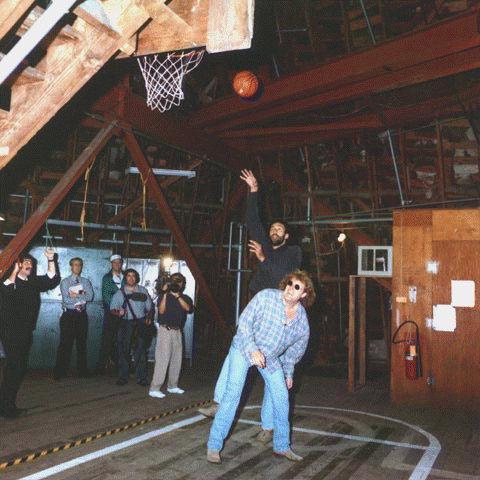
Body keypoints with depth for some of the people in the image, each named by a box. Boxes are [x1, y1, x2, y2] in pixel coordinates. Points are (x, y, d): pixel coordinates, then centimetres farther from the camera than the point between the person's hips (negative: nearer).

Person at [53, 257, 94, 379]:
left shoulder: (86, 281, 10)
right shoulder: (65, 282, 0)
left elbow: (90, 297, -7)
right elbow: (66, 299, -14)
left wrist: (76, 296, -14)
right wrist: (82, 297, -8)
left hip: (82, 315, 3)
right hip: (69, 315, -3)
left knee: (82, 343, 9)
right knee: (65, 343, -3)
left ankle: (82, 370, 18)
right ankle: (60, 372, 5)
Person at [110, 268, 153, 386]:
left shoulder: (143, 291, 10)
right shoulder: (120, 293, 6)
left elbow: (149, 306, 11)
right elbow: (112, 308, 0)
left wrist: (148, 317, -5)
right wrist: (118, 312, -21)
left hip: (141, 322, 0)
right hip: (126, 322, 0)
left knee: (141, 348, -3)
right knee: (124, 349, -4)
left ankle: (141, 377, 3)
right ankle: (123, 377, 5)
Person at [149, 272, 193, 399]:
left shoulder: (184, 298, 10)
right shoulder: (163, 295, 0)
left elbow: (188, 308, -11)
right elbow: (161, 311, -14)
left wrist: (177, 295, -19)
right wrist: (165, 294, -19)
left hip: (177, 331, 5)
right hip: (165, 330, -5)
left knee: (177, 360, 9)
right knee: (162, 359, -11)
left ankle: (172, 386, 22)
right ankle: (154, 389, -8)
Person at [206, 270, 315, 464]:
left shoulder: (302, 322, -10)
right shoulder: (266, 297, -24)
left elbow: (296, 350, 6)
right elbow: (244, 321, -22)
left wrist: (288, 372, 14)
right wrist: (253, 349, -31)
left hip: (271, 357, 5)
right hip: (244, 347, -4)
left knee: (281, 396, 4)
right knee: (232, 395, -12)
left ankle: (282, 445, 23)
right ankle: (214, 446, -3)